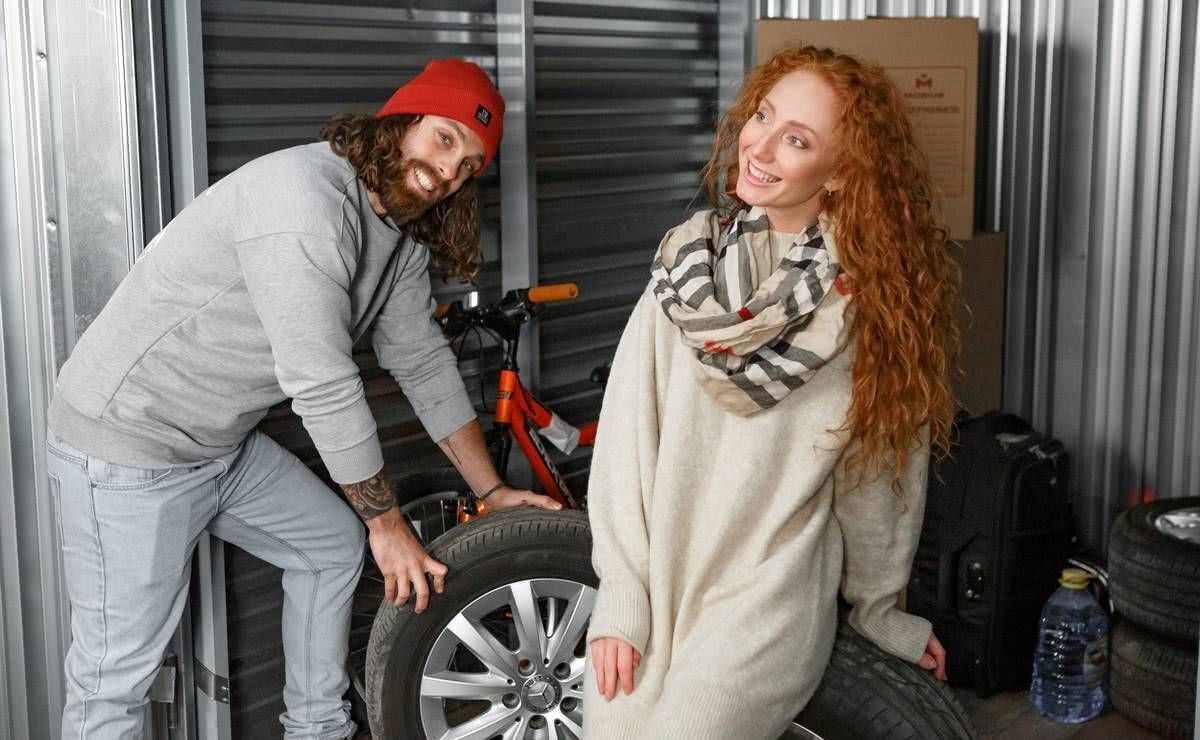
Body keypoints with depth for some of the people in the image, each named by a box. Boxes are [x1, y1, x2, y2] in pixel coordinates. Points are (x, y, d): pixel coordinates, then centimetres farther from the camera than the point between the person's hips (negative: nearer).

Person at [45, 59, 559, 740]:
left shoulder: (403, 235, 3)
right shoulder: (305, 198, -27)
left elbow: (424, 363, 11)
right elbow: (323, 385, -27)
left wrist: (493, 491, 13)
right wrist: (388, 524, -16)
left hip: (226, 443, 10)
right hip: (131, 449, -10)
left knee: (336, 544, 19)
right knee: (119, 675, -4)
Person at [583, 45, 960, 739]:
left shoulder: (871, 296, -7)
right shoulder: (686, 261, 1)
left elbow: (878, 467, 2)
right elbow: (626, 436, -2)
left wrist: (877, 608, 12)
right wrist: (621, 596, -7)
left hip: (769, 600, -3)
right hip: (655, 585, 3)